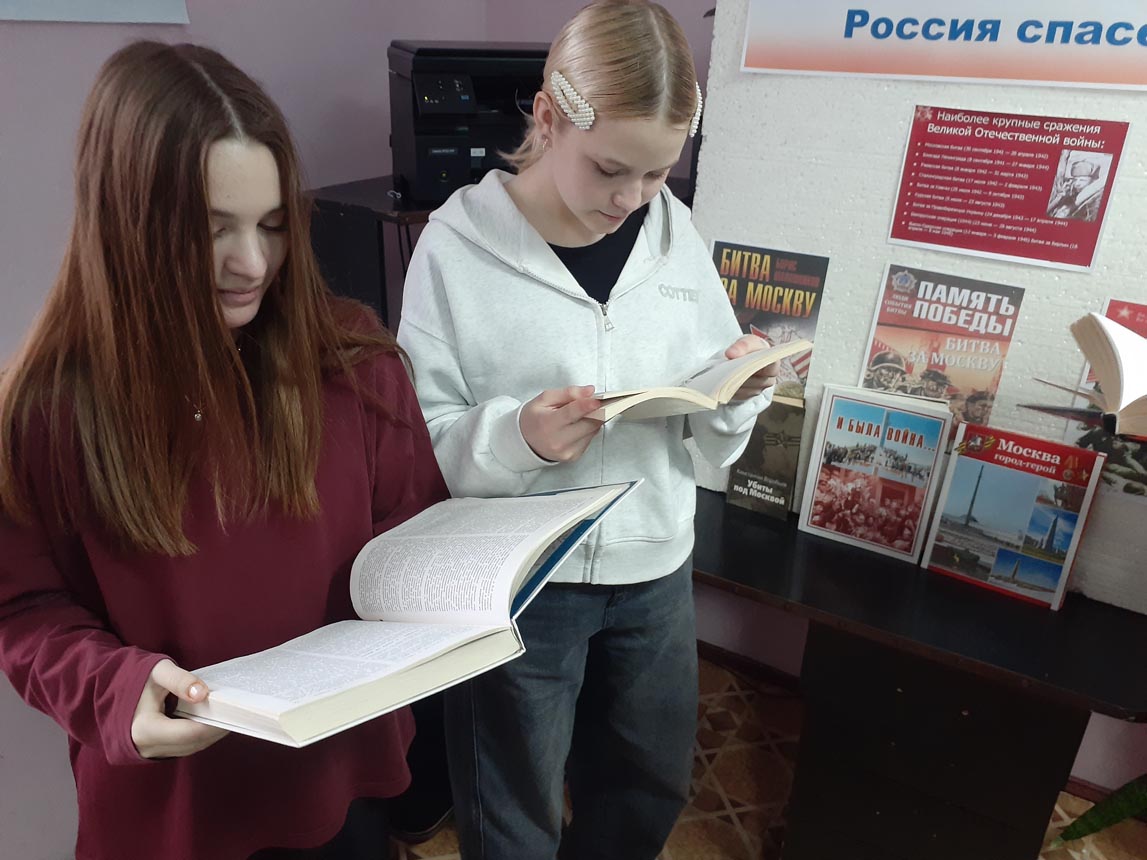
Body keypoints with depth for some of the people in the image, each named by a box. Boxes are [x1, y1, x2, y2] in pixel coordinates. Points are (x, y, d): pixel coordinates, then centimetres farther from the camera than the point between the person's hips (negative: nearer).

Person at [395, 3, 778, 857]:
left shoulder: (676, 232, -2)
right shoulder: (459, 246, -14)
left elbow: (713, 431, 3)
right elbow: (420, 440, -12)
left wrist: (735, 392, -18)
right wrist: (515, 438, -30)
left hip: (655, 568, 4)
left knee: (651, 788, 25)